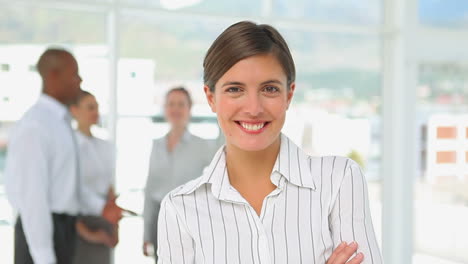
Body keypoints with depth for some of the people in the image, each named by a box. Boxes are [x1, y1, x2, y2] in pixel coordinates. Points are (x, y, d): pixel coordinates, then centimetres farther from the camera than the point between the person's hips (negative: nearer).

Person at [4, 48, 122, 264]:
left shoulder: (59, 122, 13)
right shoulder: (35, 126, -18)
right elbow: (33, 194, -21)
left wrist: (101, 210, 8)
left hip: (60, 229, 10)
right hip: (41, 229, -10)